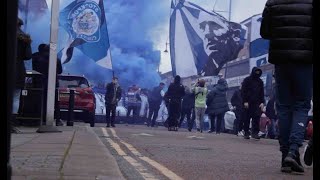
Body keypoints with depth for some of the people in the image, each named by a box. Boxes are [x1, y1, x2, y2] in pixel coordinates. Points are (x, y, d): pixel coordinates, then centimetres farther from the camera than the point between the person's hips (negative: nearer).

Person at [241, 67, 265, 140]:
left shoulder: (260, 81, 14)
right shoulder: (247, 80, 2)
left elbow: (262, 93, 16)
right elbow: (243, 92, -3)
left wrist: (262, 102, 4)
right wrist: (245, 101, -11)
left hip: (257, 103, 3)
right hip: (248, 103, -3)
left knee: (257, 118, -10)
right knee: (246, 119, -1)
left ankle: (255, 133, -9)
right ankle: (246, 133, 5)